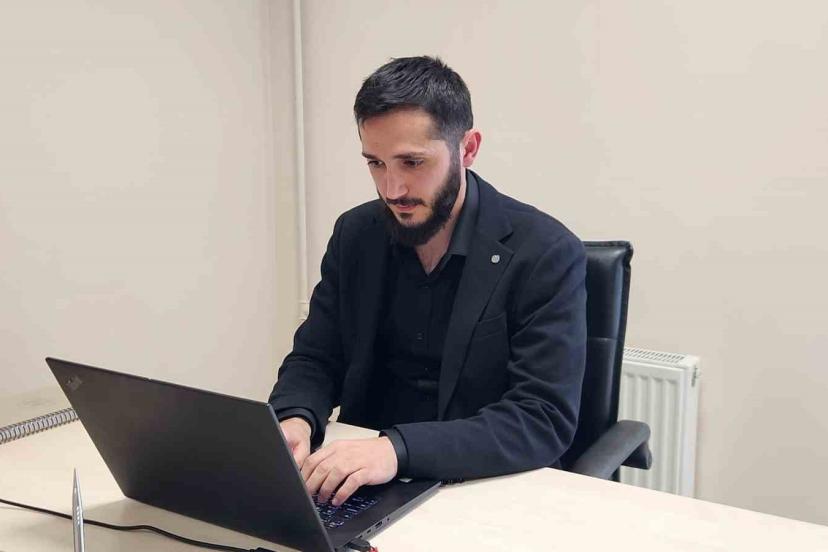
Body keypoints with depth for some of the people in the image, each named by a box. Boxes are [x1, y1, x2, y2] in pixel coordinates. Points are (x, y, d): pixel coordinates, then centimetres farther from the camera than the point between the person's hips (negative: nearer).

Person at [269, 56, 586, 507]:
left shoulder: (547, 254, -14)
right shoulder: (355, 235, 1)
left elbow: (545, 420, -20)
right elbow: (314, 360, 6)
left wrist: (399, 449, -33)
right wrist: (295, 420, -17)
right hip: (362, 486, 5)